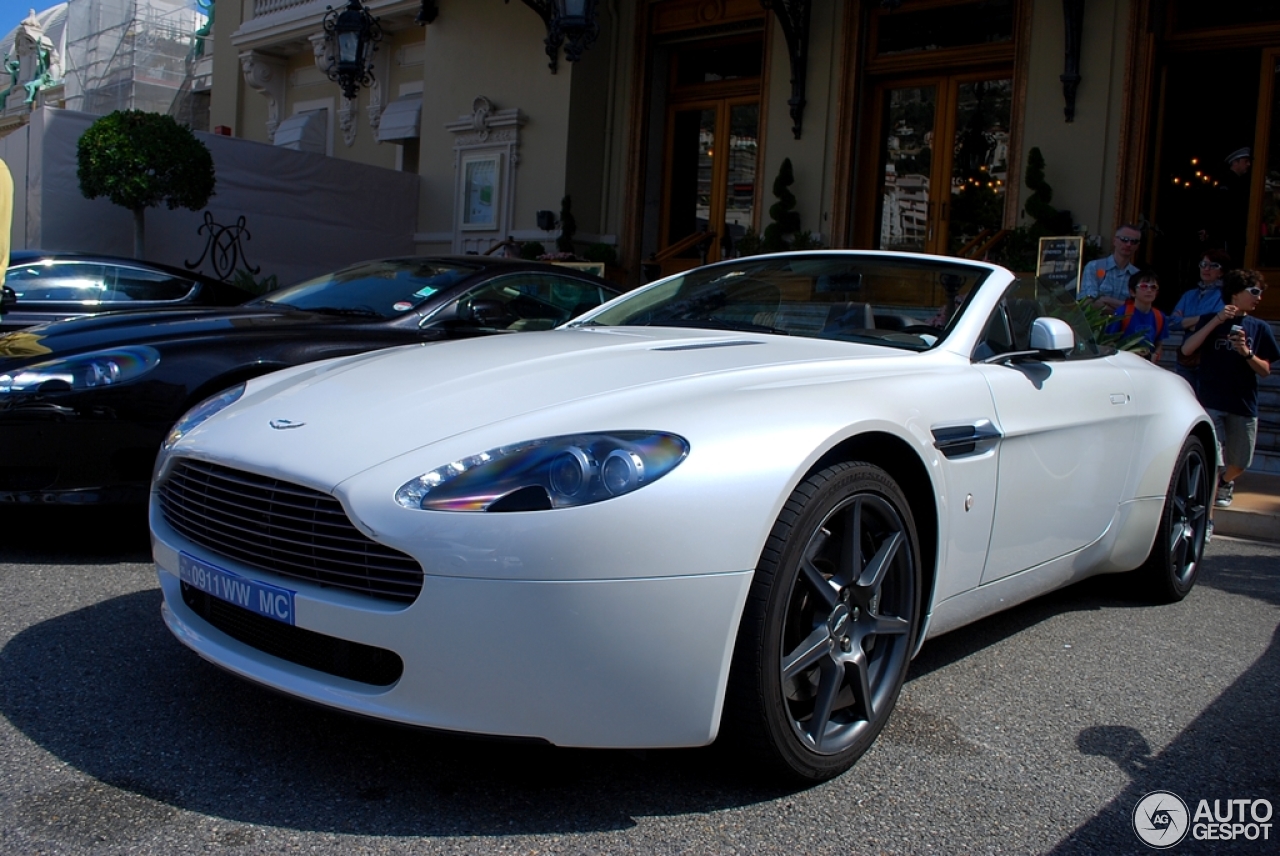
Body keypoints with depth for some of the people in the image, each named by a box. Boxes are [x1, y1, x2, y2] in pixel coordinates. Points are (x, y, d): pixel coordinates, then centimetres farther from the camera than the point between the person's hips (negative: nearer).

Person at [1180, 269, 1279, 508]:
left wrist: (1246, 353, -14)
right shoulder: (1211, 321, 4)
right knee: (1213, 462, -11)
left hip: (1244, 405, 3)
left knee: (1239, 462, 11)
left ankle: (1225, 483, 41)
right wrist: (1217, 321, -16)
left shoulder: (1260, 328, 8)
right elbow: (1186, 349, -12)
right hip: (1211, 403, -3)